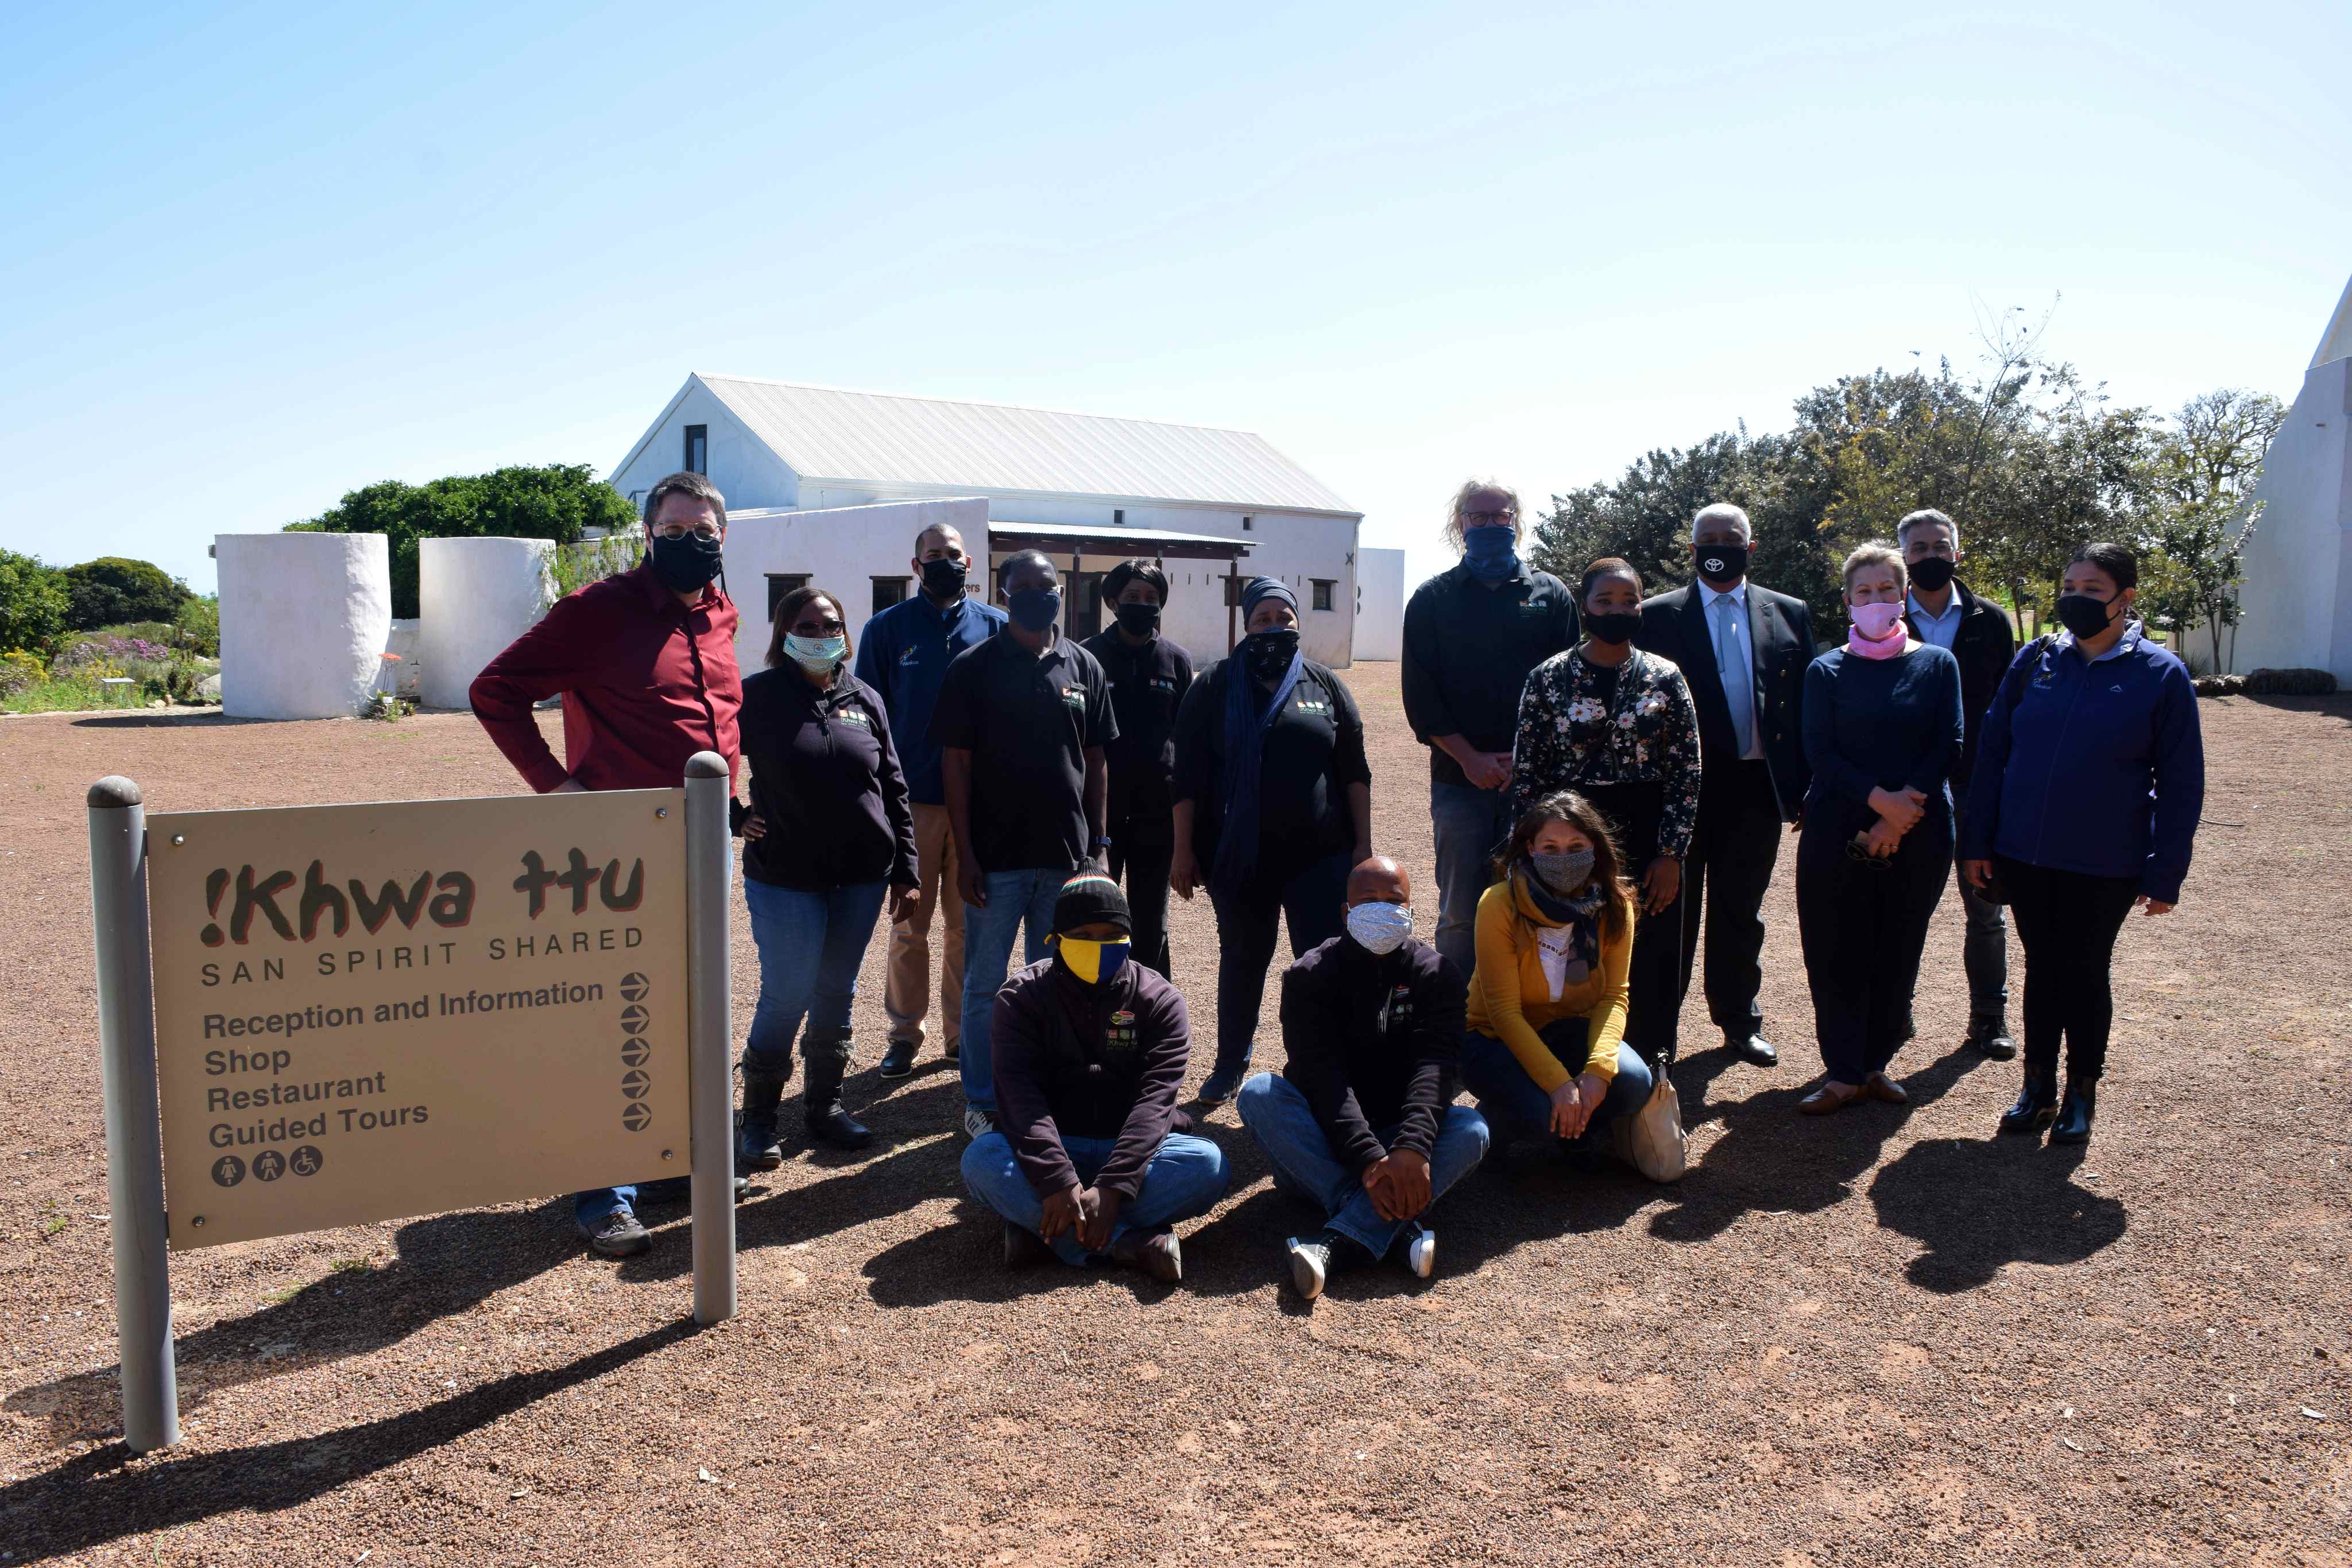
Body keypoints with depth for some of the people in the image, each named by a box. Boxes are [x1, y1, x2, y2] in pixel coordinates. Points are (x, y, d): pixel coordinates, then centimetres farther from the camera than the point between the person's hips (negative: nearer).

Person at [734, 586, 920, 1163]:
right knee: (787, 997, -2)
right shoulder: (759, 696, -4)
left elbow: (894, 787, 10)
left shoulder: (866, 700, 7)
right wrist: (733, 818, -7)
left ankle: (824, 1104, 27)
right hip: (785, 877, -4)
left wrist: (905, 868, 8)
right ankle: (758, 1116, 15)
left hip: (862, 877, 4)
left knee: (837, 993, 12)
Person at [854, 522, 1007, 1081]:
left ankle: (963, 1032, 20)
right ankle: (905, 1032, 18)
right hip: (913, 800, -1)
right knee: (909, 925, 6)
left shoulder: (995, 626, 7)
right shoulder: (887, 628, 4)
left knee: (968, 925, 9)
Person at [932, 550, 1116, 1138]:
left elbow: (1095, 761, 10)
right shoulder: (972, 669, -4)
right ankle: (982, 1102, 19)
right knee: (984, 985, 6)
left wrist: (1095, 844, 7)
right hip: (995, 859, -3)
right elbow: (956, 764, -4)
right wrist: (964, 854, -9)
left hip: (1065, 857, 3)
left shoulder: (1083, 668, 6)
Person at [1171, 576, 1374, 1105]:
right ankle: (1230, 1064, 30)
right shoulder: (1216, 686, 2)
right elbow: (1188, 775, 0)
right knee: (1242, 961, 13)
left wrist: (1363, 845, 3)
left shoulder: (1325, 685, 6)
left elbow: (1355, 772, 8)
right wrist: (1184, 852, -4)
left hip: (1320, 856, 1)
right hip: (1240, 858, 0)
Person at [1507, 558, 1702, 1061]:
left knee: (1648, 966, 6)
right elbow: (1526, 773, 0)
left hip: (1647, 845, 1)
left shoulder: (1665, 679, 2)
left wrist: (1670, 855, -5)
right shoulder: (1550, 678, 0)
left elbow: (1687, 773, 1)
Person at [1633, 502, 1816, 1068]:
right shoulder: (1657, 616, 0)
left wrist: (1805, 785, 0)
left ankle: (1739, 1019, 27)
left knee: (1741, 911, 13)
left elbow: (1807, 700, 7)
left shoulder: (1788, 614, 7)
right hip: (1680, 785, -2)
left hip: (1755, 787, 2)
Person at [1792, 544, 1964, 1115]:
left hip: (1919, 833, 1)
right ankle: (1844, 1073, 9)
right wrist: (1881, 800, -18)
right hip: (1839, 831, -1)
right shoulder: (1827, 671, 4)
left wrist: (1897, 818, -13)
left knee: (1898, 951, 7)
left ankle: (1876, 1063, 21)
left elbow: (1948, 746, -2)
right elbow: (1820, 753, -5)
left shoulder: (1937, 665, 6)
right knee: (1836, 953, -1)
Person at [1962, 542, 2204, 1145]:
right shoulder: (2035, 661, 0)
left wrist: (2164, 875, -6)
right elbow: (1992, 752, 4)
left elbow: (2180, 784, -4)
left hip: (2104, 866, -2)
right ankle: (2038, 1088, 26)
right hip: (2023, 855, 2)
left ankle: (2082, 1094, 27)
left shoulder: (2160, 675, -7)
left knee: (2085, 972, 10)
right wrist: (1978, 841, 1)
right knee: (2042, 966, 13)